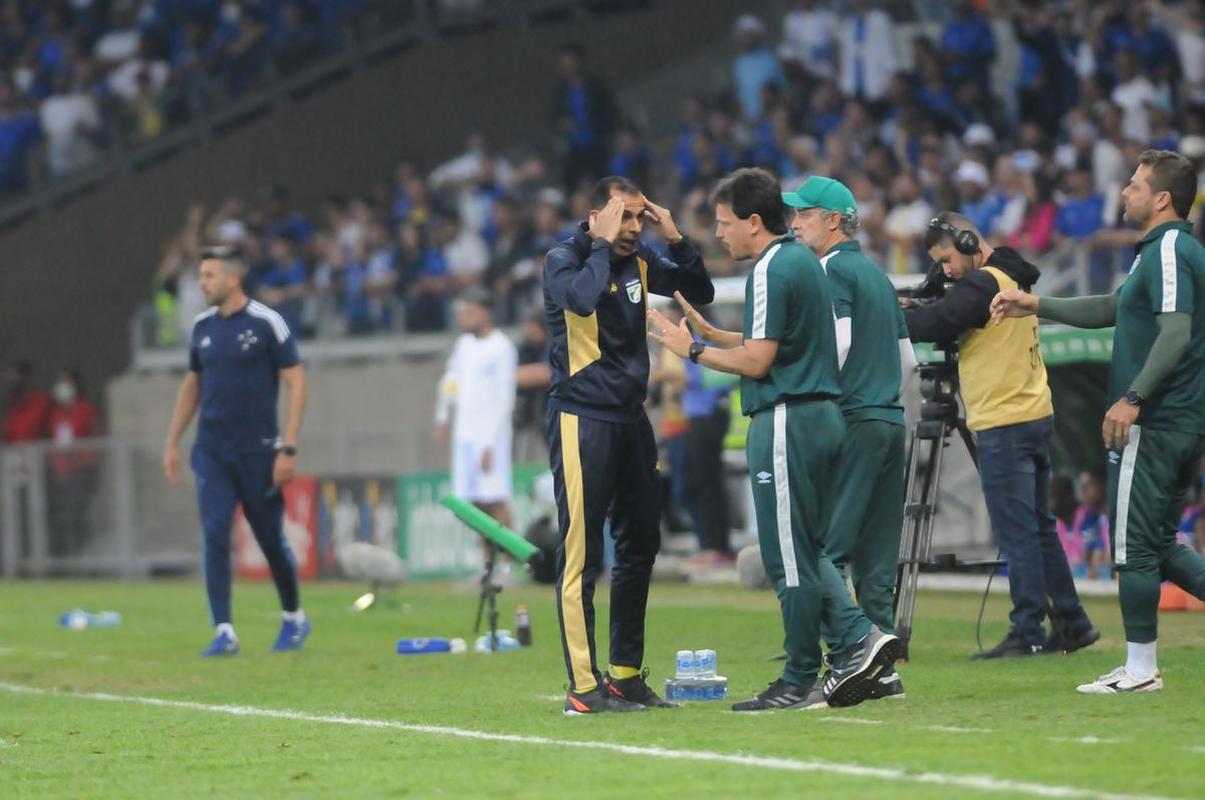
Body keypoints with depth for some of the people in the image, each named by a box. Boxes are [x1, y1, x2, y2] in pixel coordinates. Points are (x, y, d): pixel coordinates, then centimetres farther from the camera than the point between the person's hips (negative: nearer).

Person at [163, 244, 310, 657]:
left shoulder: (266, 323, -8)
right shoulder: (202, 326, 8)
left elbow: (296, 383, -8)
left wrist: (288, 448, -14)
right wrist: (172, 442, 15)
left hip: (257, 452, -4)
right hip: (211, 452, 4)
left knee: (271, 539, 6)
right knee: (215, 537, -8)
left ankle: (293, 619, 27)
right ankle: (224, 633, -8)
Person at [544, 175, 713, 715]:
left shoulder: (639, 262, 9)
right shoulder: (563, 260, -9)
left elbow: (700, 292, 11)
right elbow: (584, 298, -29)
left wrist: (674, 239, -2)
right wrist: (605, 243, -19)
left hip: (630, 418, 8)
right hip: (581, 419, -8)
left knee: (639, 547, 12)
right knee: (581, 556, -9)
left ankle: (626, 676, 22)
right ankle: (584, 688, -9)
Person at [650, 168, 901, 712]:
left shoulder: (772, 270, -14)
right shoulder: (803, 260, 16)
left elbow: (757, 361, -16)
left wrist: (693, 349, -5)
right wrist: (710, 333, 18)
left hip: (787, 421, -10)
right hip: (822, 416, 10)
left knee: (789, 558, -3)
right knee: (806, 551, 14)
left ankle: (800, 682, 1)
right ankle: (860, 638, 1)